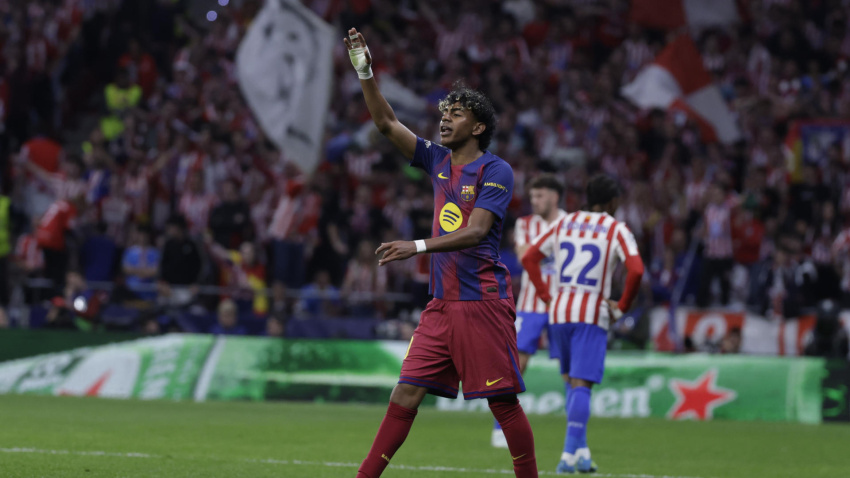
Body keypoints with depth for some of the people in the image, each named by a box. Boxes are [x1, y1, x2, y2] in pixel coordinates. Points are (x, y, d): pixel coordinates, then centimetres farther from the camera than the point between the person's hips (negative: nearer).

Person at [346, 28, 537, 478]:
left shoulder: (495, 171, -7)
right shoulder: (438, 161, 13)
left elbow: (476, 231, -19)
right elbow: (386, 123, 12)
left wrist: (418, 246, -29)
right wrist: (365, 72, 1)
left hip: (482, 301, -6)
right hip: (442, 303, 6)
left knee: (503, 401, -5)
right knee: (405, 394, 1)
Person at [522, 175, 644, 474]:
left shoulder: (564, 224, 12)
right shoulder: (617, 230, 0)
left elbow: (529, 258, 11)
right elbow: (636, 270, -14)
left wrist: (546, 296, 13)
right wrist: (622, 307, -2)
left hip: (559, 311, 4)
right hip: (593, 313, -4)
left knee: (570, 381, 17)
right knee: (581, 385, -6)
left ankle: (580, 450, 12)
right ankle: (571, 454, -17)